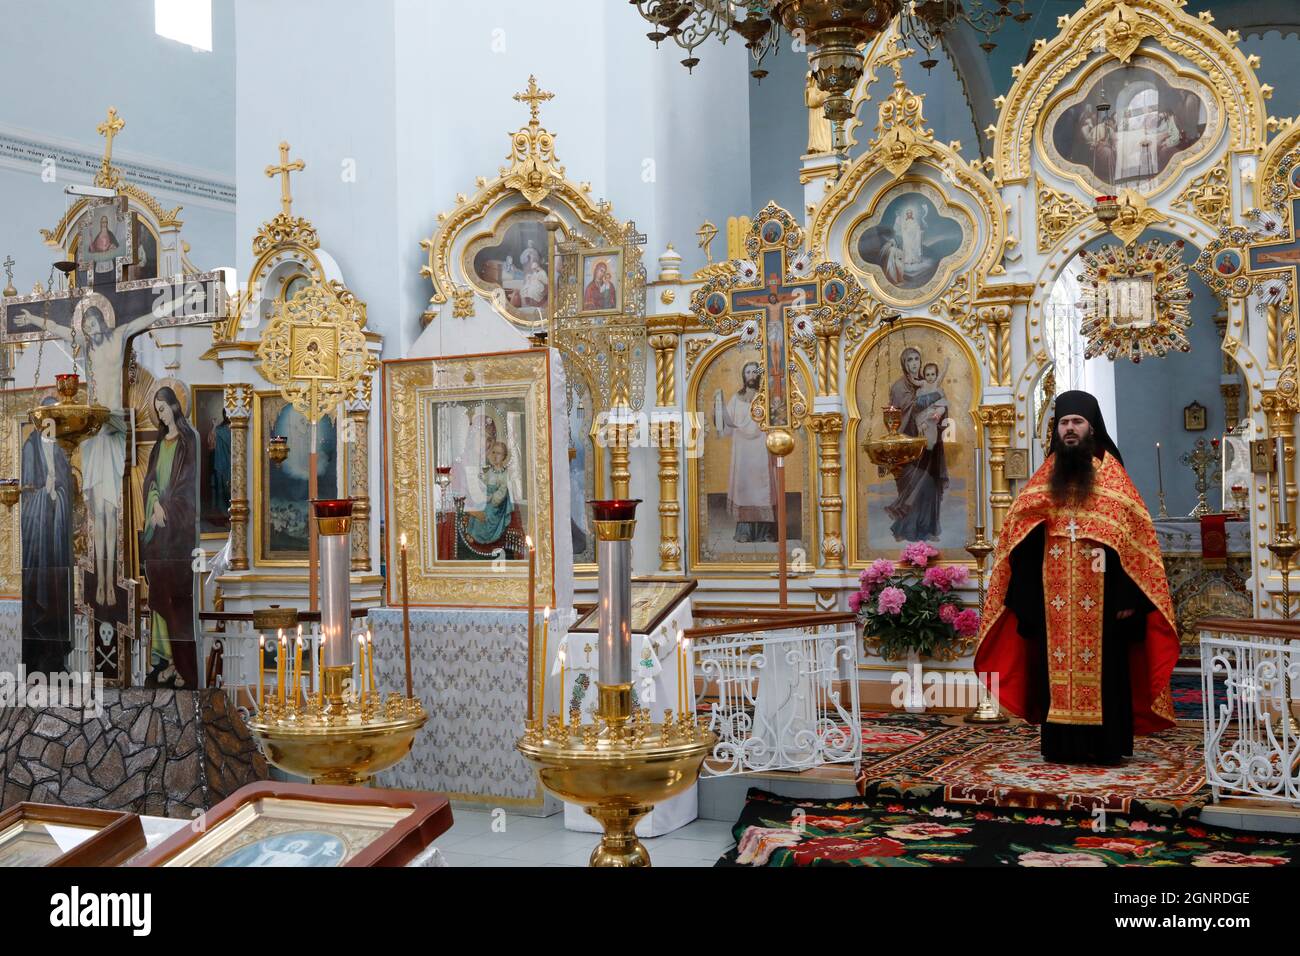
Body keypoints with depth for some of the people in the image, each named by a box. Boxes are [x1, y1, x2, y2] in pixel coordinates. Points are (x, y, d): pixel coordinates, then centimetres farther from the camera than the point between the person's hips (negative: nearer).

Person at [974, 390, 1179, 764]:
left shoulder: (1110, 473, 1)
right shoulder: (1045, 476, 11)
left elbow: (1133, 534, -4)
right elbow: (1019, 531, 10)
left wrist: (1127, 594, -11)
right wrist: (1026, 593, -2)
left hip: (1100, 597, -3)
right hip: (1053, 598, 3)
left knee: (1102, 667, 0)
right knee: (1056, 667, 4)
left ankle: (1104, 745, 7)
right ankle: (1061, 744, 11)